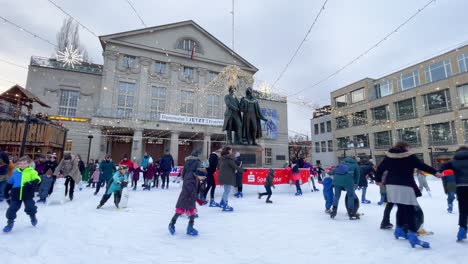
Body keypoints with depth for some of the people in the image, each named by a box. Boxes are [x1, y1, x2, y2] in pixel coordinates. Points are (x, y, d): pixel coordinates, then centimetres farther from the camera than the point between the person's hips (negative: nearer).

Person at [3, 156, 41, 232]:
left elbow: (37, 179, -16)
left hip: (27, 195, -4)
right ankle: (10, 223, 23)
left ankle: (33, 217, 29)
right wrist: (6, 192, 20)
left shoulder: (32, 172, -6)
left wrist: (31, 183, -36)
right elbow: (9, 183, 18)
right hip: (16, 195, 4)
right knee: (12, 209, 6)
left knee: (30, 207, 1)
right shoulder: (15, 172, 7)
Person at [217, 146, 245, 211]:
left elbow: (218, 167, 19)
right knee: (227, 191, 0)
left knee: (226, 190, 21)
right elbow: (235, 166, -16)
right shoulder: (229, 159, -16)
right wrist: (242, 170, -5)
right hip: (228, 177, -9)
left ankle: (222, 203, 28)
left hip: (223, 176, 9)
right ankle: (225, 206, 5)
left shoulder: (221, 159, 10)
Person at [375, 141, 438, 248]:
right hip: (405, 186, -5)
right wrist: (435, 172, 16)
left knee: (401, 208, 20)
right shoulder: (410, 156, -1)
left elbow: (380, 168, 11)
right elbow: (422, 166, 2)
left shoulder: (388, 156, 10)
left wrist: (378, 179, 23)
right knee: (409, 210, -4)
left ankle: (399, 229, 29)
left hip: (392, 185, 5)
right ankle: (412, 234, -10)